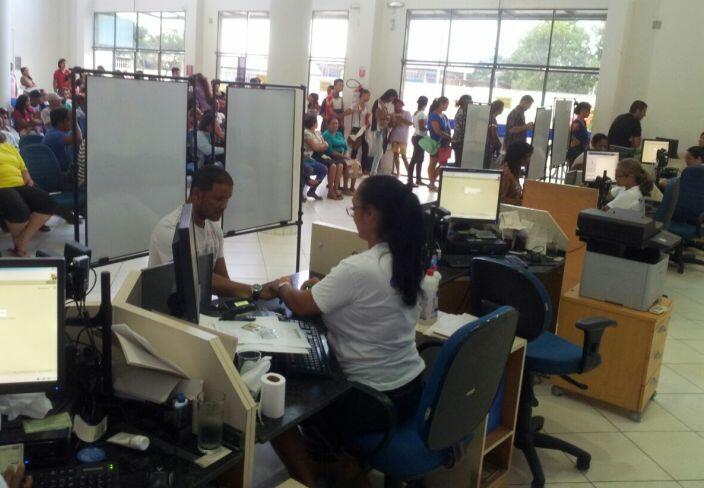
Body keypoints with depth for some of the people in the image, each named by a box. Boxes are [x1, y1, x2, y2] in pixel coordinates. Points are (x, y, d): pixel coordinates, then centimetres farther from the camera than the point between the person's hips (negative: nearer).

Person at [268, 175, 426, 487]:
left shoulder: (358, 269, -26)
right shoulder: (408, 260, -1)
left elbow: (301, 306, -11)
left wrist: (282, 286, 8)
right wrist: (325, 285, 14)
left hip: (373, 401, -8)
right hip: (411, 389, 8)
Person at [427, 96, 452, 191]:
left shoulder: (444, 116, 13)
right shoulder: (433, 115, -12)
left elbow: (447, 129, 16)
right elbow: (438, 131, -20)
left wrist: (450, 139, -1)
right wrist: (450, 137, -20)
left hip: (444, 144, 8)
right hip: (436, 143, -8)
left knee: (443, 164, 8)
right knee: (433, 163, 0)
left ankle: (432, 183, 16)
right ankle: (432, 184, 7)